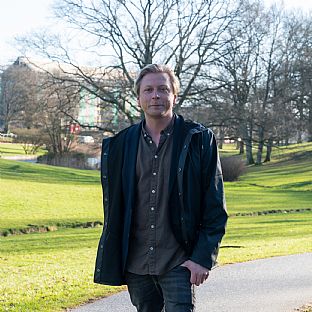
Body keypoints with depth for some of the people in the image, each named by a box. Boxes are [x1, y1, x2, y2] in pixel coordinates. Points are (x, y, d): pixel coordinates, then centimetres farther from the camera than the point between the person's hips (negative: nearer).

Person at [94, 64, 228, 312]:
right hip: (135, 263, 4)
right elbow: (112, 207, 12)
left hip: (179, 263, -3)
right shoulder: (119, 145, 7)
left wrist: (204, 257, -9)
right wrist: (112, 260, 8)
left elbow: (215, 207, -3)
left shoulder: (199, 140, -2)